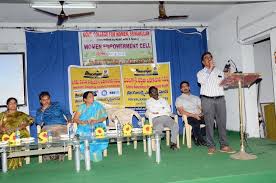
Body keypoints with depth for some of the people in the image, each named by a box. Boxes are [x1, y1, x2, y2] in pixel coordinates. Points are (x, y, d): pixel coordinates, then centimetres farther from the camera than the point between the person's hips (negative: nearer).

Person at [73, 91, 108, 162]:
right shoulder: (82, 107, 8)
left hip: (96, 126, 0)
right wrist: (83, 122, -18)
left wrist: (96, 121, -15)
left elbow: (104, 116, 3)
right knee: (81, 133, -34)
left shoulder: (98, 105, 7)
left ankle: (95, 154, -18)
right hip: (84, 127, 1)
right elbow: (75, 119, 2)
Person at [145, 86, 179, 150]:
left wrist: (157, 111, 3)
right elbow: (152, 110, -3)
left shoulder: (163, 100, 28)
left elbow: (169, 109, 11)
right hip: (156, 118, -3)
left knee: (175, 125, -29)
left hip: (166, 117, 4)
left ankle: (173, 143, -20)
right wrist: (162, 108, 7)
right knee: (159, 128, -38)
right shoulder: (148, 101, 18)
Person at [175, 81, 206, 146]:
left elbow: (201, 108, 16)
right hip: (189, 118, -4)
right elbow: (182, 112, -4)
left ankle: (197, 138, -15)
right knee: (196, 123, -39)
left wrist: (202, 114, -9)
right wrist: (193, 115, -15)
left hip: (199, 116, 5)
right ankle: (201, 140, -21)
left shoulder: (196, 98, 25)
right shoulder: (179, 99, 10)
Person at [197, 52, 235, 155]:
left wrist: (228, 77, -2)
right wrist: (210, 68, -9)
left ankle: (224, 145, 6)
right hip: (207, 100, -3)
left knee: (222, 122, 0)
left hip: (220, 99, 3)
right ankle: (211, 146, 3)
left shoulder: (219, 71, 19)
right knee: (209, 123, -3)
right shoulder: (201, 73, 9)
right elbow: (202, 81, -13)